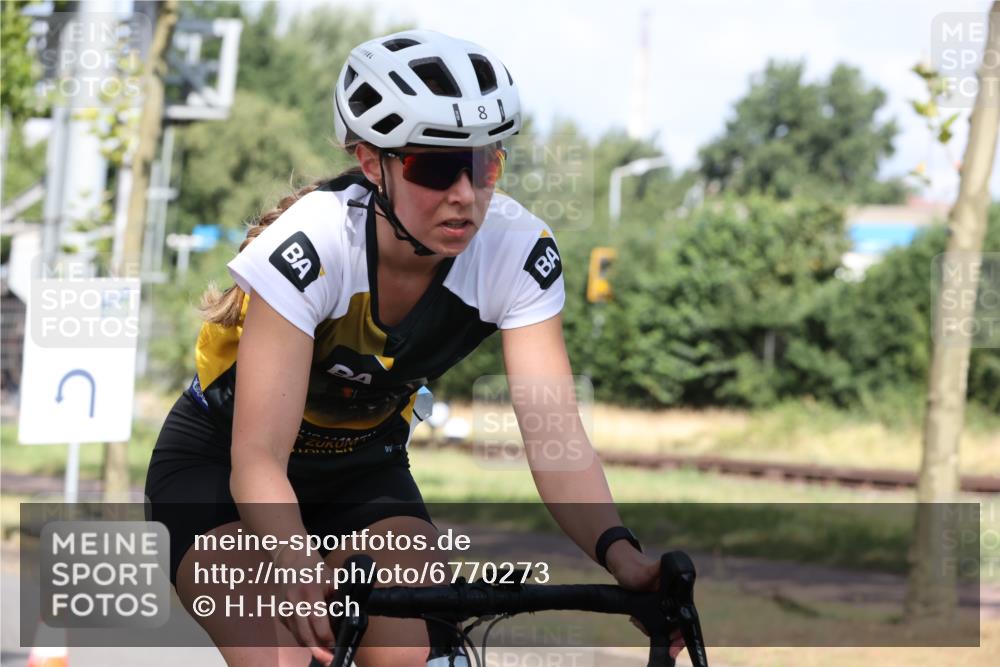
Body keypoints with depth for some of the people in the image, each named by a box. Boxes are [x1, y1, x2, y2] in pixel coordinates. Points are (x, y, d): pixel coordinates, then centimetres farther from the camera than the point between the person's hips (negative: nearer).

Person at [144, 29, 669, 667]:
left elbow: (555, 436, -26)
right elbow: (258, 459, -36)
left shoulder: (519, 251, -22)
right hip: (218, 466, -4)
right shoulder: (309, 246, -33)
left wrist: (621, 554, -44)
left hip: (363, 468, 4)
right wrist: (300, 568, -56)